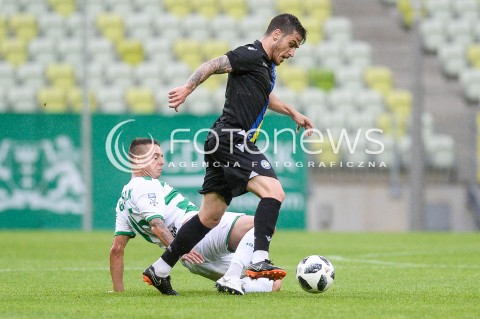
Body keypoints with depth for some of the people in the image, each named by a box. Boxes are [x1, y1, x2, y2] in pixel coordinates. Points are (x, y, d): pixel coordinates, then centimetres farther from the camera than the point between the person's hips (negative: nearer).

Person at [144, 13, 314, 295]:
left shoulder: (267, 66, 22)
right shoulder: (252, 55, -8)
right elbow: (214, 65, -18)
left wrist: (293, 113, 46)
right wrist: (188, 88, -31)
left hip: (225, 144, 10)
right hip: (232, 140, -10)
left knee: (211, 216, 12)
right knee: (274, 191, -22)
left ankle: (160, 270, 16)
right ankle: (260, 261, -31)